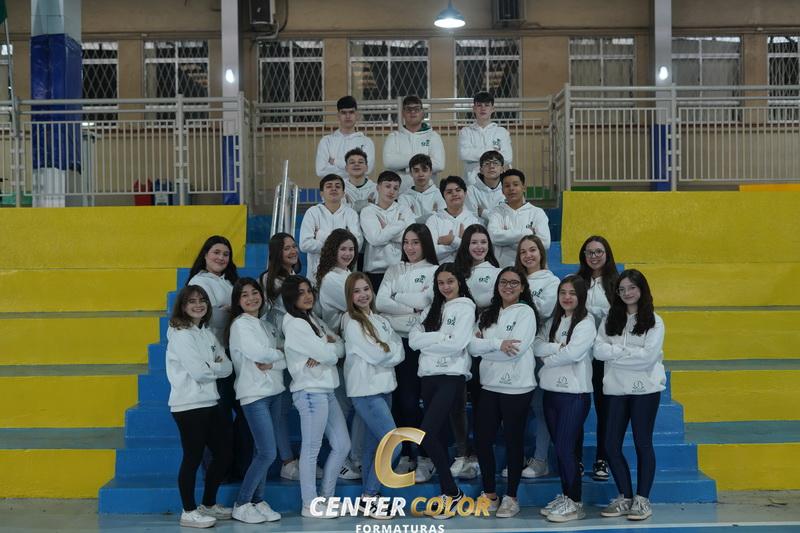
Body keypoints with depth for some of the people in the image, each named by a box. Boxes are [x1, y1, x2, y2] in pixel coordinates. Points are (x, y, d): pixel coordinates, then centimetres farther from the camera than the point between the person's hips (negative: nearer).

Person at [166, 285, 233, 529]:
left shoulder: (208, 334, 14)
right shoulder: (180, 335, -10)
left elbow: (228, 367, 6)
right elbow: (199, 372, -19)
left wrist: (209, 367, -12)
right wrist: (216, 366, -1)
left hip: (210, 403, 9)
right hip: (189, 405, -9)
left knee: (223, 454, 12)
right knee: (193, 458, -3)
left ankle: (209, 505, 28)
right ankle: (189, 512, 9)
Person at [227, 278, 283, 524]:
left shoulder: (267, 326, 16)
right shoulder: (240, 324, -4)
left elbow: (286, 359, 9)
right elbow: (258, 353, -16)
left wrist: (271, 364, -11)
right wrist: (279, 353, 1)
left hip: (273, 392, 7)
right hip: (254, 394, -7)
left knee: (262, 452, 8)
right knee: (268, 453, -10)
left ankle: (258, 501, 15)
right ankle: (241, 505, 0)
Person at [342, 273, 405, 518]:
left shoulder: (381, 321, 13)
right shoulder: (352, 323, -10)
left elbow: (399, 352, 7)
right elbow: (375, 355, -15)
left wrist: (384, 352, -9)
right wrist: (390, 350, 1)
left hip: (384, 388, 7)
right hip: (366, 391, -7)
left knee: (374, 444, 12)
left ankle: (369, 495, 21)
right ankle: (369, 496, -1)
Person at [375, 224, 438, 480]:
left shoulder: (435, 271, 3)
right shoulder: (394, 271, 14)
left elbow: (427, 300, -13)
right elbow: (380, 303, 0)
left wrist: (397, 298, -2)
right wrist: (413, 307, -7)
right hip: (395, 340, 4)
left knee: (411, 400, -6)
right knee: (399, 400, 5)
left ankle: (424, 458, 5)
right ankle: (405, 454, 15)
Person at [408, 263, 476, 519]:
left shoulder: (465, 308, -1)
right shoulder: (433, 309, 18)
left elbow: (456, 344, -15)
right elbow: (413, 340, 4)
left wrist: (428, 339, -5)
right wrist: (442, 337, -10)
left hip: (451, 378, -7)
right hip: (428, 377, 7)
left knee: (426, 435, -16)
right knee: (439, 436, 9)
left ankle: (452, 492, -3)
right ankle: (447, 493, 17)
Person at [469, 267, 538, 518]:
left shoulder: (526, 312, -5)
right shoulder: (488, 314, 12)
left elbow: (517, 349, -18)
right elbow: (472, 347, 0)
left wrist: (485, 345, -9)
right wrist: (497, 343, -15)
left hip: (517, 387, -5)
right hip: (489, 385, 5)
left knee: (513, 441, 4)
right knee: (482, 439, 6)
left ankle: (511, 497, 16)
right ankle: (489, 494, 21)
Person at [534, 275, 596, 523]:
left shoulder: (586, 323, -6)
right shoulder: (552, 322, 14)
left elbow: (573, 353, -17)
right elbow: (536, 346, 1)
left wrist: (547, 359, -4)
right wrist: (558, 347, -15)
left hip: (574, 393, -6)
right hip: (551, 390, 6)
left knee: (565, 447, -7)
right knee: (559, 447, 10)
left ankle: (575, 503, 2)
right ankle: (565, 496, 20)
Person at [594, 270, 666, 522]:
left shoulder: (654, 321, -3)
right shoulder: (610, 320, 7)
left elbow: (648, 356, -15)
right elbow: (598, 350, -5)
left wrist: (615, 352, -11)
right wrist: (630, 351, -14)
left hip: (645, 389, -4)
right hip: (615, 389, 4)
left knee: (643, 444, 4)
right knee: (611, 446, 3)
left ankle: (642, 499, 13)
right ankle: (625, 498, 17)